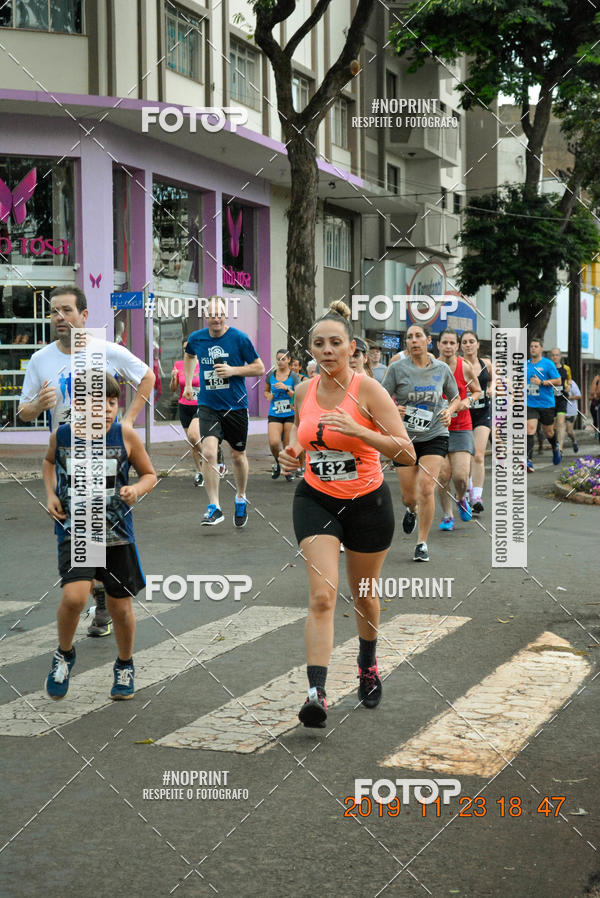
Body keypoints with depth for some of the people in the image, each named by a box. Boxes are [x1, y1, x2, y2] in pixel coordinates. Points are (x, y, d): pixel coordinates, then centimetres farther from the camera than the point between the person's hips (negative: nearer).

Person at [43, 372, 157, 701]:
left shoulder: (125, 435, -9)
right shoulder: (62, 435, -6)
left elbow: (149, 474, 5)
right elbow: (49, 461, 18)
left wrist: (137, 489, -16)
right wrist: (50, 494, 4)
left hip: (116, 532, 1)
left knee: (120, 606, 9)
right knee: (74, 596, -21)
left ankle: (125, 665, 37)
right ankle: (64, 654, 9)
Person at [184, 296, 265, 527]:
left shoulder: (240, 338, -9)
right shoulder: (196, 338, 0)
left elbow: (259, 369, -4)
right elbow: (189, 355, 25)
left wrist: (233, 370, -17)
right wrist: (188, 383, 22)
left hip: (236, 405, -1)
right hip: (208, 406, 1)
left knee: (238, 455, 12)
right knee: (208, 452, -17)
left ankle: (241, 499, 37)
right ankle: (214, 508, -11)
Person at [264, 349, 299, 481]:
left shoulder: (294, 376, -2)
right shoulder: (271, 375, 7)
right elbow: (266, 391, 23)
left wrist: (286, 388, -21)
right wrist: (268, 396, 0)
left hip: (290, 415, -1)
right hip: (274, 415, 1)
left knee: (288, 445, 1)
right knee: (274, 442, -17)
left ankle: (288, 470, 20)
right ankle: (278, 462, 13)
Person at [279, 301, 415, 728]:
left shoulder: (368, 389, -15)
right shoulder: (304, 390, -2)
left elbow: (407, 453, -19)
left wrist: (358, 431, -31)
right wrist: (292, 452, -3)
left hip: (367, 502, -2)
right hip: (316, 500, 2)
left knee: (364, 593, 17)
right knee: (322, 595, -14)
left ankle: (368, 665, 44)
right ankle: (317, 692, -18)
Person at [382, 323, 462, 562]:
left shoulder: (442, 369, 1)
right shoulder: (397, 368, -4)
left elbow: (455, 397, 15)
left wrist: (448, 411, -6)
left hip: (434, 436, 0)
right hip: (405, 437, 0)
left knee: (426, 488, -16)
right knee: (409, 496, 5)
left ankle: (422, 543, -1)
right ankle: (412, 510, 44)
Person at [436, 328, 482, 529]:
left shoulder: (465, 367, -3)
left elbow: (478, 391, 11)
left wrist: (468, 401, -9)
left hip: (461, 427, 0)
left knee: (461, 476, -10)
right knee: (443, 474, -7)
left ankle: (461, 498, 25)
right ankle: (447, 515, 14)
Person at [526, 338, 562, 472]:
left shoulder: (548, 364, -4)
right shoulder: (525, 364, 9)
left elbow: (558, 381, -8)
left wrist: (541, 382, -18)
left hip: (546, 404, -2)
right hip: (530, 404, 2)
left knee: (549, 432, 11)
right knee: (530, 430, -15)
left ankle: (555, 447, 45)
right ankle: (528, 460, -20)